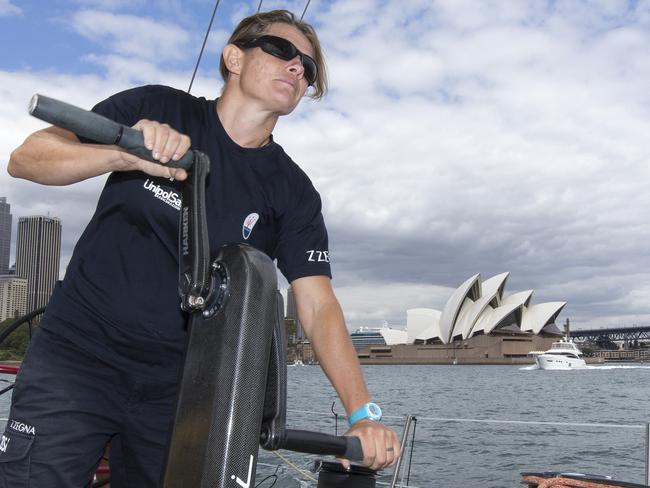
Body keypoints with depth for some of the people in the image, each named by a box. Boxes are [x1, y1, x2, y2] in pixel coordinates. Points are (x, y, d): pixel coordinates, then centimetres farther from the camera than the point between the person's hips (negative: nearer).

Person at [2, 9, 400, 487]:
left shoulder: (294, 192, -3)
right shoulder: (157, 108, -6)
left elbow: (319, 306, -9)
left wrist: (363, 414, -22)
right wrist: (124, 155, -31)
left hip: (177, 388, 2)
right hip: (76, 357, -1)